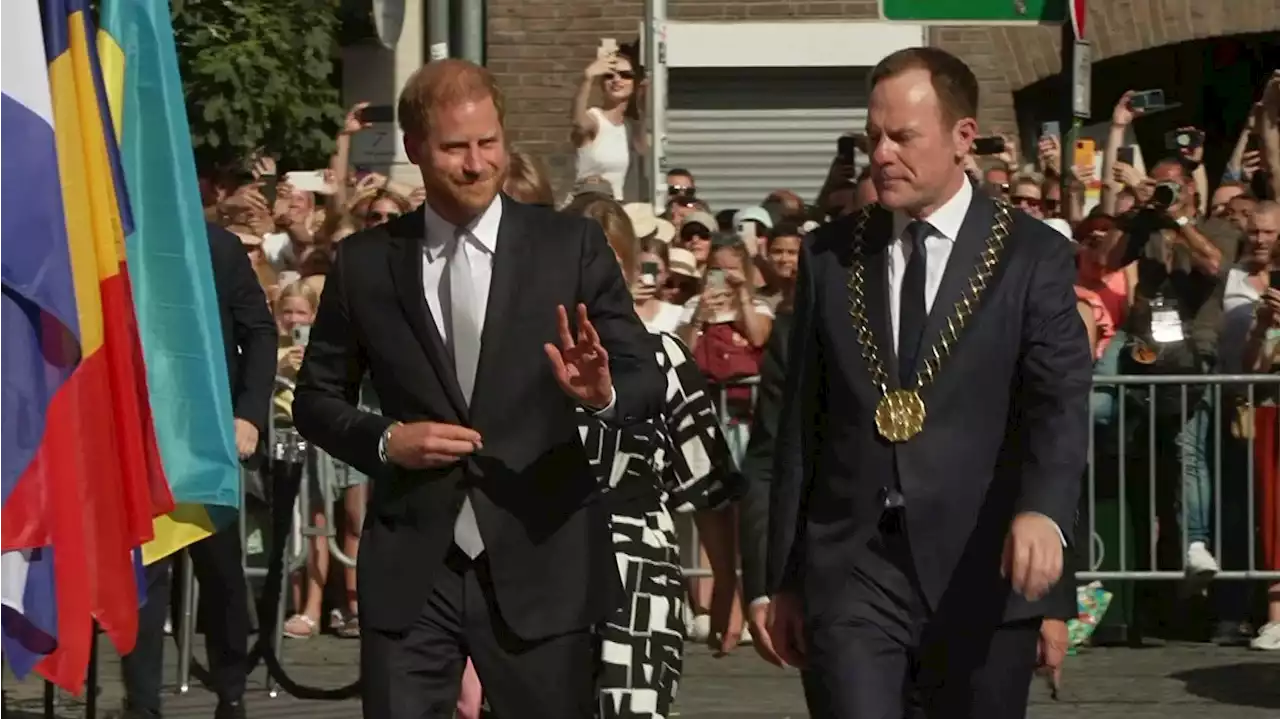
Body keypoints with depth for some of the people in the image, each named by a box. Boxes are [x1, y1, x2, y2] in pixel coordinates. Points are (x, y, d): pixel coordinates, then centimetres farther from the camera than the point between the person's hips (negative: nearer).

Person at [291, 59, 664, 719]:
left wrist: (604, 392, -23)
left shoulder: (571, 247, 1)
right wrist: (384, 439, -8)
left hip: (540, 561, -1)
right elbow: (315, 399, 12)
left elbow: (648, 383, 0)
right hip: (409, 565, 1)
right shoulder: (365, 262, 3)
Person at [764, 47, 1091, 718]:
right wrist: (783, 579, 11)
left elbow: (1061, 403, -12)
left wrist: (1043, 510, -32)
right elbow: (800, 423, 12)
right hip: (850, 568, 1)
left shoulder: (1032, 257, 0)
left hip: (981, 574, -1)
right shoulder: (829, 255, 9)